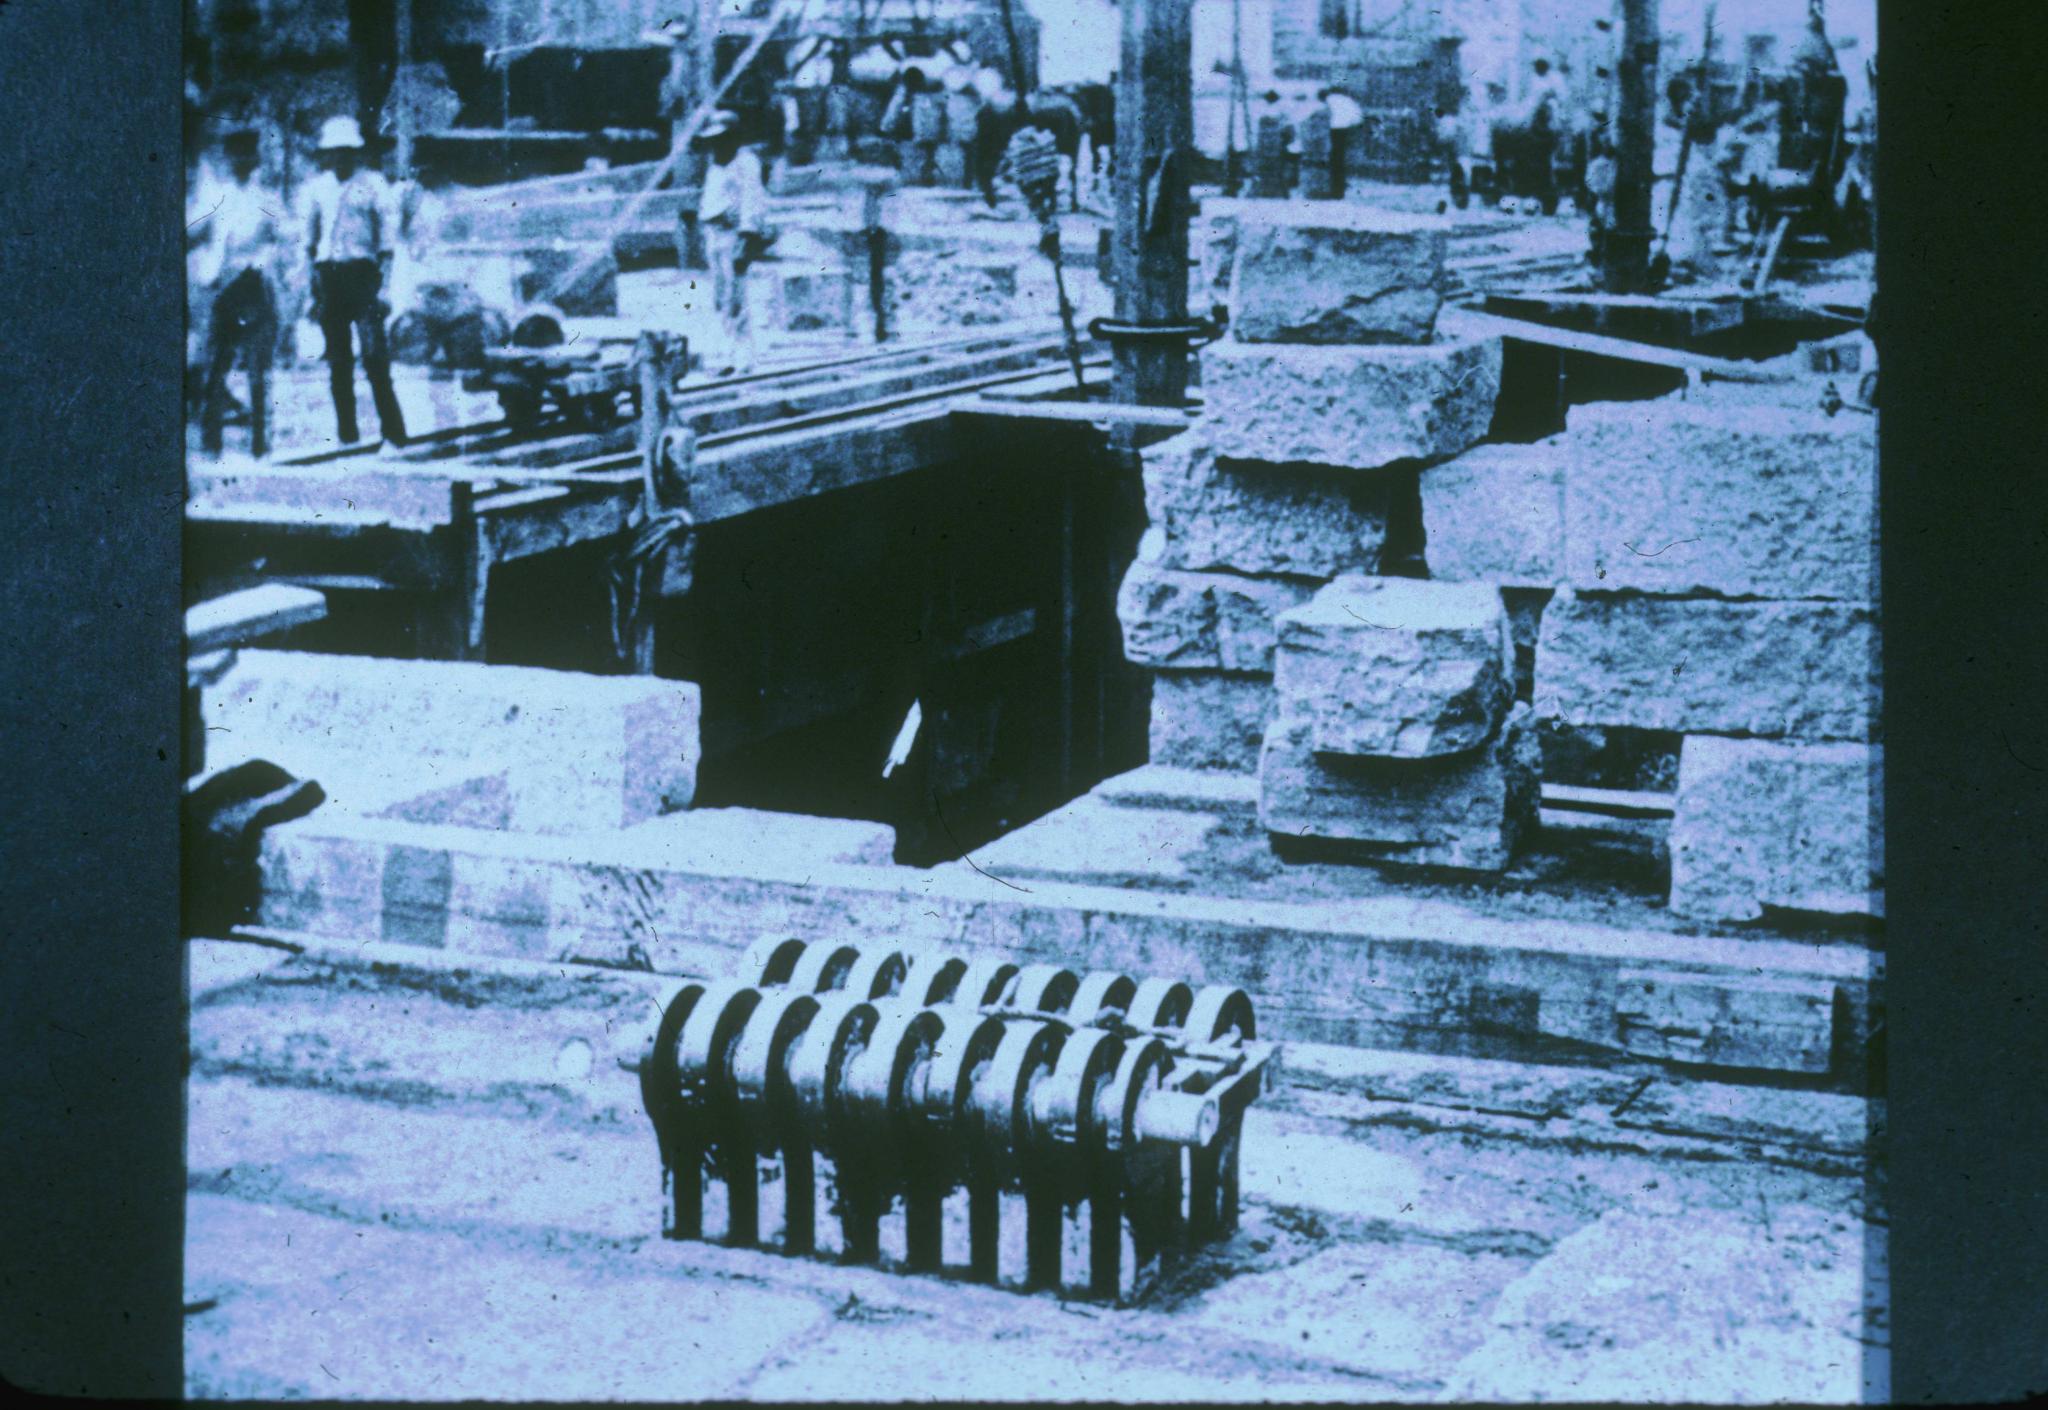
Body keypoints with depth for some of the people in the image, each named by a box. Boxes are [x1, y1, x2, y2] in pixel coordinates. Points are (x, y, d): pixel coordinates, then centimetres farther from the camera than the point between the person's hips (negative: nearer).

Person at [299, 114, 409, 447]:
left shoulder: (373, 183, 1)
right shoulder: (317, 187, 12)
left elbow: (388, 235, 0)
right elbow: (309, 238, 18)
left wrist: (383, 282, -7)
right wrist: (312, 284, 12)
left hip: (362, 270, -4)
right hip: (328, 275, 4)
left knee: (374, 353, -12)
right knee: (338, 360, 5)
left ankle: (393, 430, -9)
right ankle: (346, 432, 9)